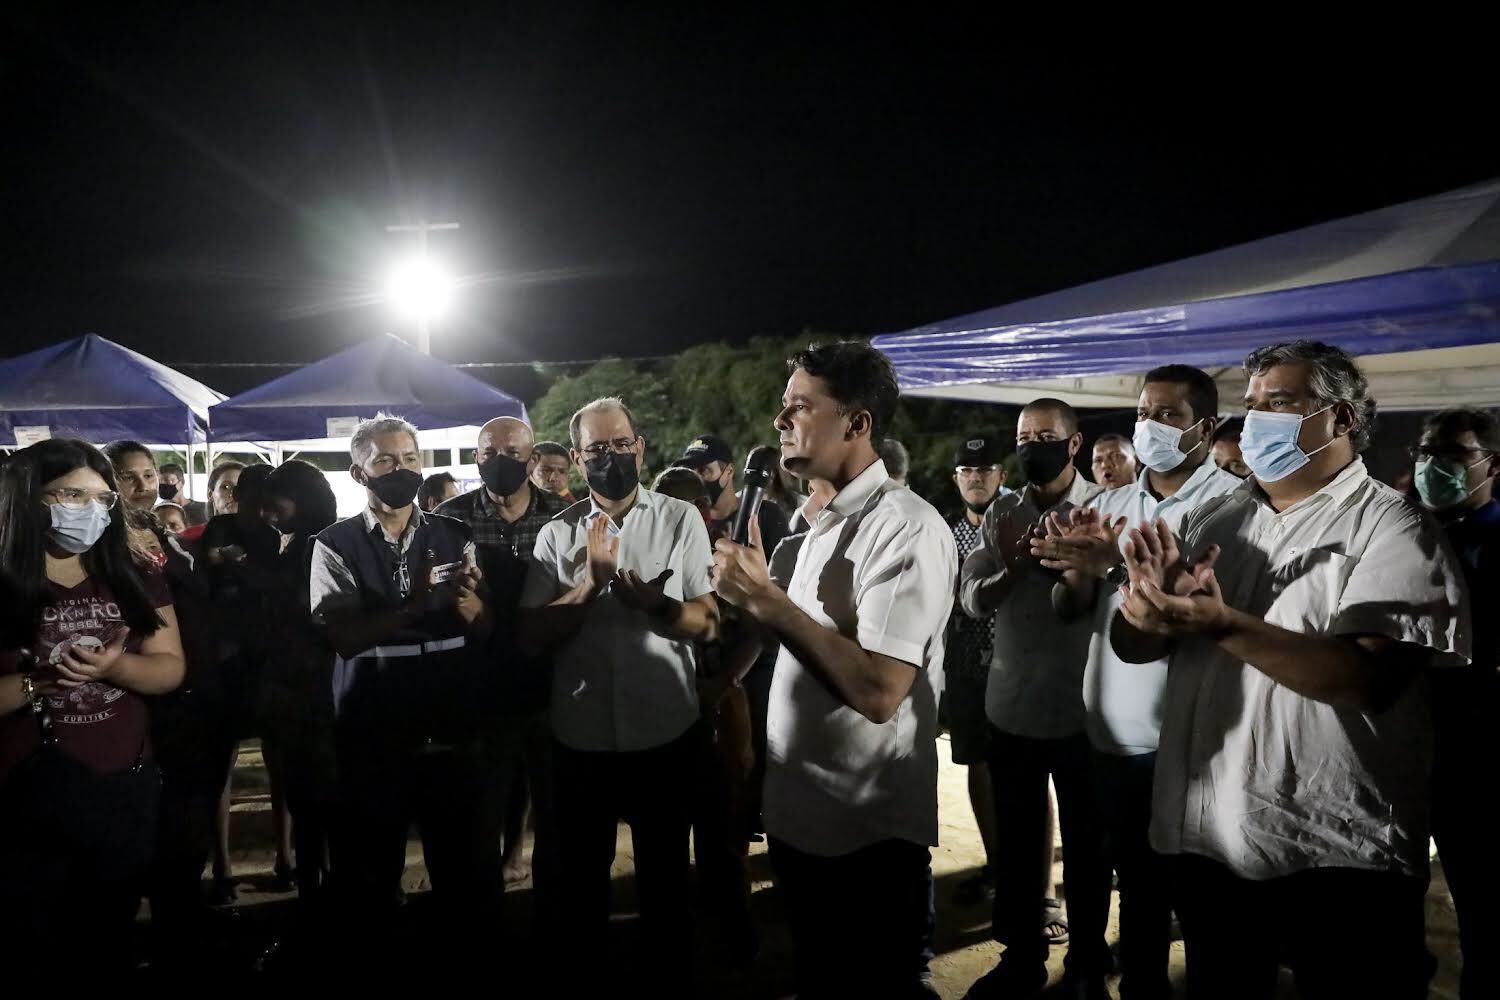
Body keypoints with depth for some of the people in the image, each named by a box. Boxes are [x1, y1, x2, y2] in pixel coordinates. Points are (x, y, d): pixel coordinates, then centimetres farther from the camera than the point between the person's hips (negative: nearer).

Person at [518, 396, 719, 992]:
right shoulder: (558, 534, -1)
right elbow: (530, 636, -7)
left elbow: (708, 623, -9)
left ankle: (665, 972, 39)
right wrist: (592, 580, -19)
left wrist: (649, 598, -26)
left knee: (665, 871, 17)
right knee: (581, 870, 19)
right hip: (581, 736, 1)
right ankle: (581, 975, 41)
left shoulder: (681, 519, -4)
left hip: (666, 731, -1)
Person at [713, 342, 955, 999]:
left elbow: (877, 692, -29)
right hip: (800, 817, 9)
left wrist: (765, 600, -23)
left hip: (867, 837, -9)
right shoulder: (825, 522, 9)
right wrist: (754, 594, 3)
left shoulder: (905, 528, -20)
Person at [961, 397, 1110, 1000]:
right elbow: (970, 600, -2)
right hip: (1010, 706, 4)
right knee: (1016, 840, 15)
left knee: (1085, 843, 13)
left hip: (1080, 709, -3)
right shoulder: (1000, 515, 6)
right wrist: (1014, 568, -20)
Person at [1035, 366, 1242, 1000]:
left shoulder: (1230, 501, -8)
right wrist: (1080, 563, -12)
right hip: (1116, 731, 6)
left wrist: (1123, 562, -29)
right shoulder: (1111, 504, 11)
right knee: (1137, 880, 19)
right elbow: (1069, 609, 8)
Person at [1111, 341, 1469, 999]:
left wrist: (1225, 626, -33)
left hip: (1337, 860, -5)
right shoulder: (1211, 521, 7)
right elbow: (1131, 644, 3)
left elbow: (1369, 679, -22)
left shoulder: (1393, 529, -8)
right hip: (1202, 838, 5)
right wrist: (1152, 601, -20)